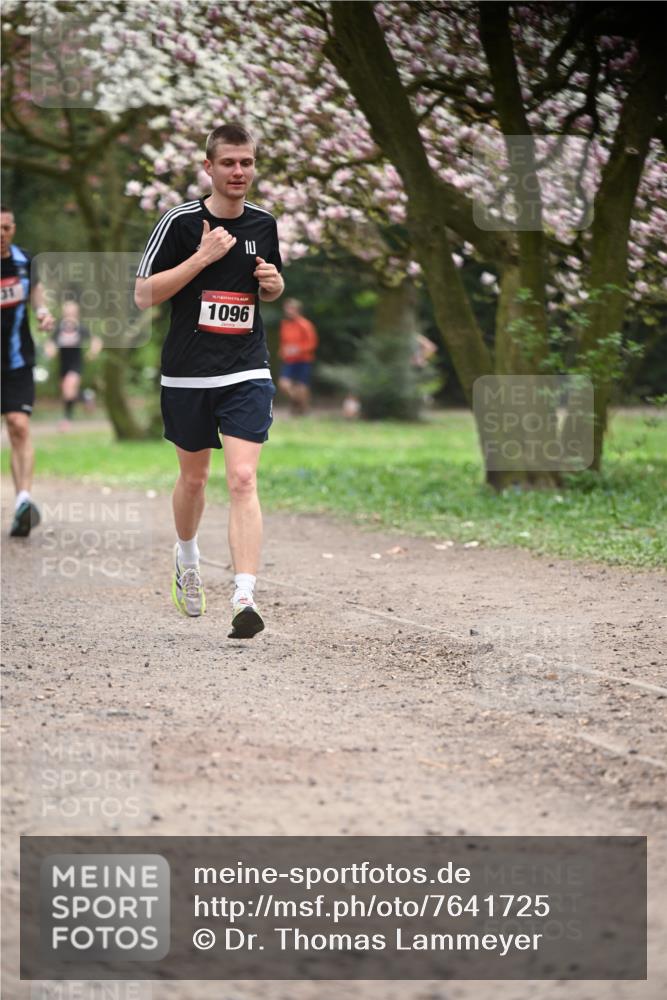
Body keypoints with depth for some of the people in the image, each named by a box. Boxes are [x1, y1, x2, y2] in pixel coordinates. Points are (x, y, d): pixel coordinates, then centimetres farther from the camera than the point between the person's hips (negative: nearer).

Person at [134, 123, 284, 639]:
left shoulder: (264, 223, 5)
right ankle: (187, 558, 44)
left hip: (247, 373, 1)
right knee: (193, 476, 15)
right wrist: (203, 256, -18)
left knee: (243, 480, -13)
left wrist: (273, 282, -3)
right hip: (187, 373, -1)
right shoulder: (181, 221, -7)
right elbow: (144, 294, -10)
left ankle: (245, 598, -20)